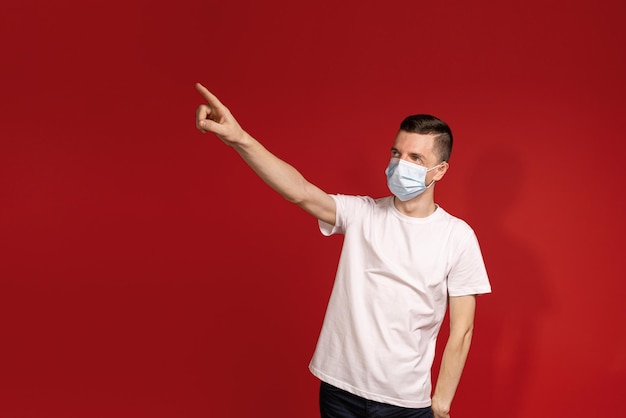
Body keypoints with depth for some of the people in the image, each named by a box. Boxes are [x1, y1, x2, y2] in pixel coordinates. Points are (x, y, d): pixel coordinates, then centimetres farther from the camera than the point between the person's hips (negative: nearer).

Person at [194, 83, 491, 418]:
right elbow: (300, 192, -22)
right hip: (340, 390, 2)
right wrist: (239, 138, -36)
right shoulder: (360, 214, -4)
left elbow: (461, 331, -4)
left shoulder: (458, 237, -8)